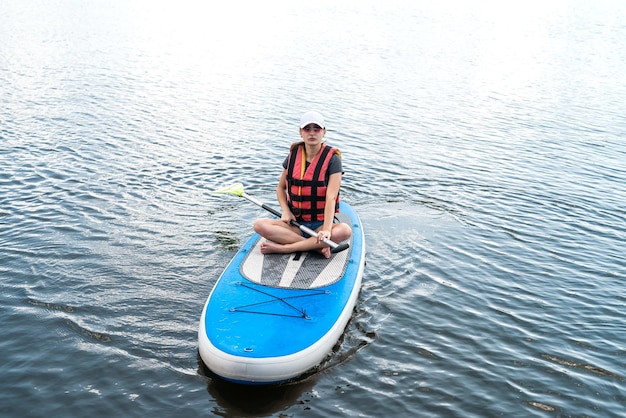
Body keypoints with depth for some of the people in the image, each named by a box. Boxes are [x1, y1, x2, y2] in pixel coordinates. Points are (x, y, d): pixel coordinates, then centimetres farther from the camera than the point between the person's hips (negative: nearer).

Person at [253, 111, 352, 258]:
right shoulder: (293, 156, 3)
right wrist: (286, 211, -4)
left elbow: (331, 197, -18)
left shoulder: (332, 159, -8)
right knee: (259, 225, -23)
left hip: (321, 224, -3)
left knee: (345, 231, -35)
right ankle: (317, 246, -23)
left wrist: (326, 230, -31)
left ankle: (283, 248, -28)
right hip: (295, 224, 3)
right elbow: (280, 188, 16)